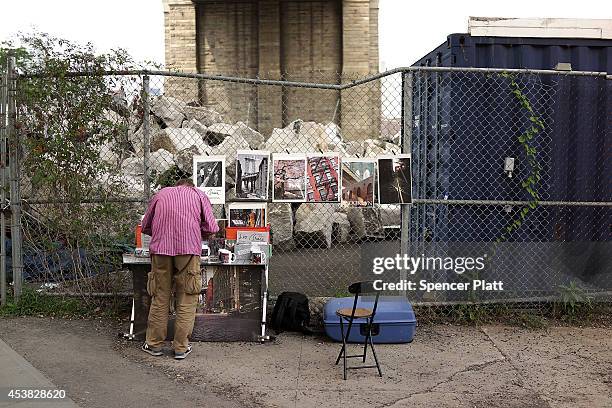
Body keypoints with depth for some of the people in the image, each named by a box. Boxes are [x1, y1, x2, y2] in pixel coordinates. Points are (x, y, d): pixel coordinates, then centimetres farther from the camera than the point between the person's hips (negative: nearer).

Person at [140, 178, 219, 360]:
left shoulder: (160, 194, 23)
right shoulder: (199, 195, 17)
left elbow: (145, 226, 23)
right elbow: (211, 228, 5)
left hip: (161, 248, 2)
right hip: (189, 248, -2)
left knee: (160, 297, 10)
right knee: (186, 299, 5)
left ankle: (154, 344, 19)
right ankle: (181, 347, 9)